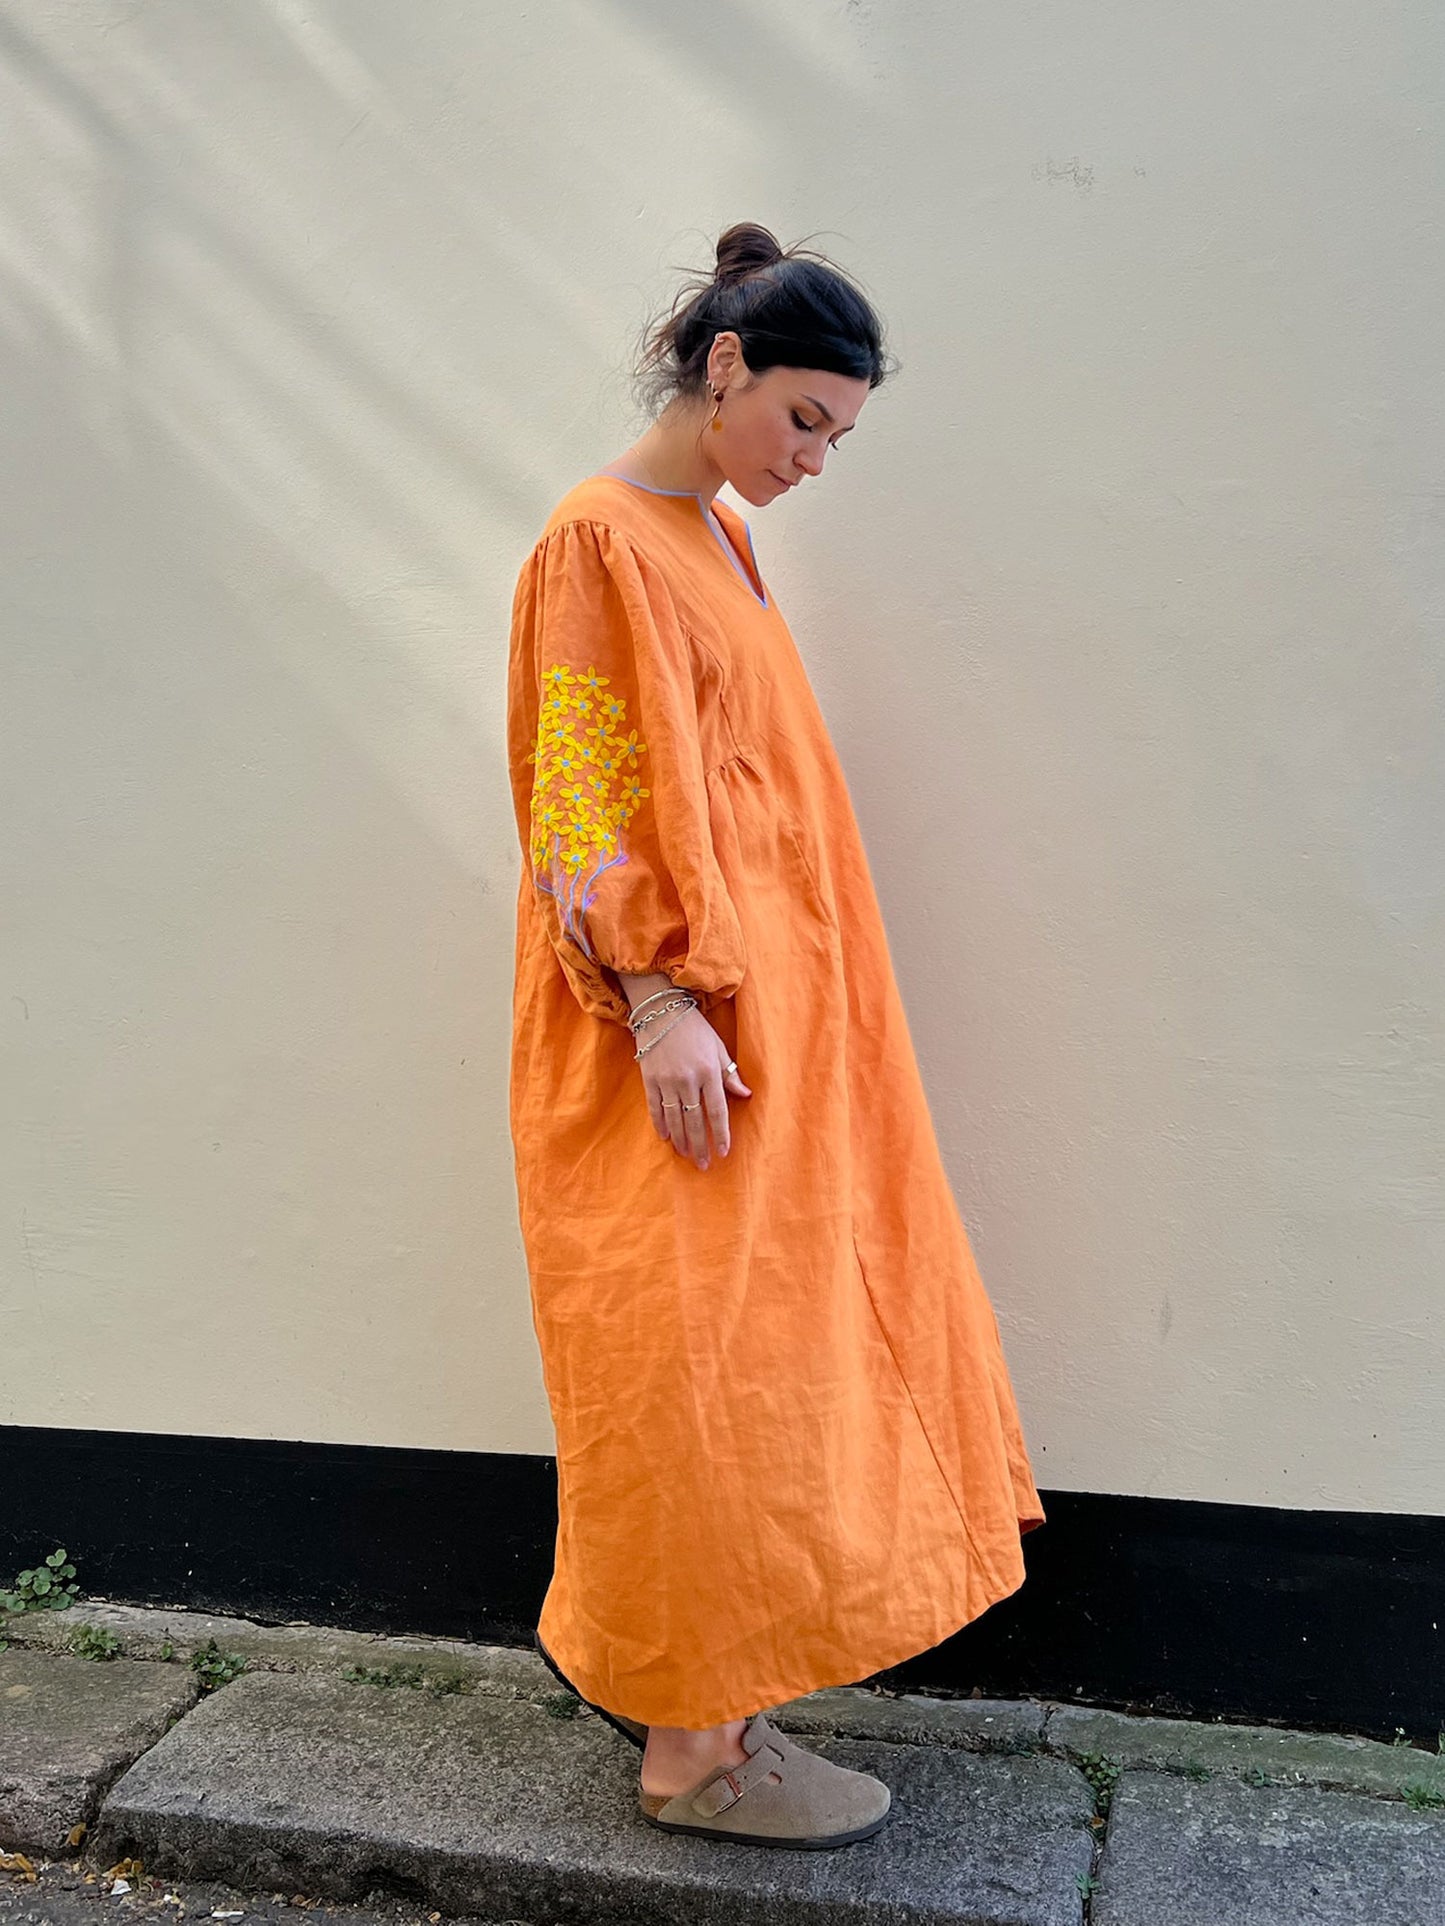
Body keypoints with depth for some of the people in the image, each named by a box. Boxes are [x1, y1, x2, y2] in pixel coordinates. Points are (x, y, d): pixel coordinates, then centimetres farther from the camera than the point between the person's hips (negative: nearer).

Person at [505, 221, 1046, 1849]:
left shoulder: (721, 541, 17)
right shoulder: (602, 538, -10)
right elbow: (585, 800, -16)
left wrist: (752, 999, 18)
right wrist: (660, 1000, -21)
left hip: (752, 1007, 9)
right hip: (670, 1030, -9)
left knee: (750, 1340, 13)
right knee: (696, 1359, -3)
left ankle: (690, 1675, 28)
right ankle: (694, 1748, 11)